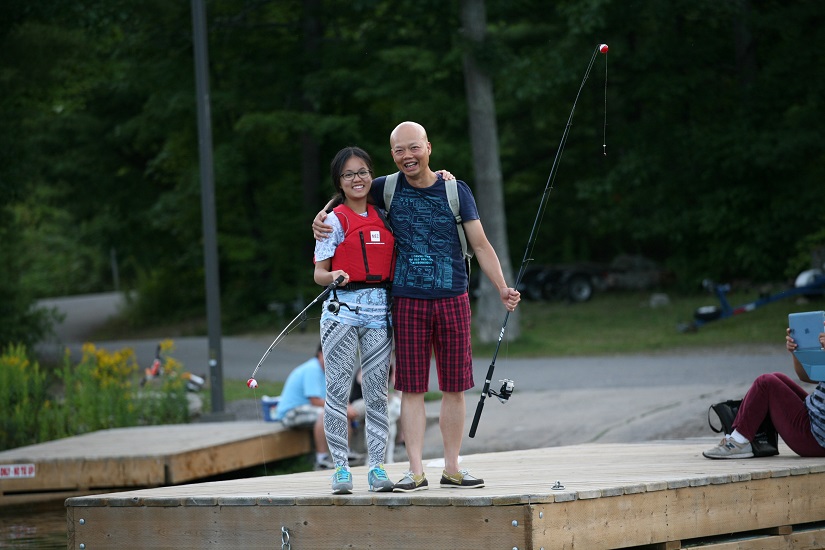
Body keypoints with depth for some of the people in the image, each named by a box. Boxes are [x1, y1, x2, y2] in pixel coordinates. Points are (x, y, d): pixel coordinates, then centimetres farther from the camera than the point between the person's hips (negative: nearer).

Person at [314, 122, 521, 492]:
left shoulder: (456, 190, 3)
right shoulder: (386, 189, 4)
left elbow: (480, 244, 4)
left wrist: (502, 288, -5)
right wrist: (321, 218, 2)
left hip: (453, 300, 0)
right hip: (408, 302, 0)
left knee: (454, 388, 4)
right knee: (412, 389, -2)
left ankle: (452, 469, 12)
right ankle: (415, 471, 0)